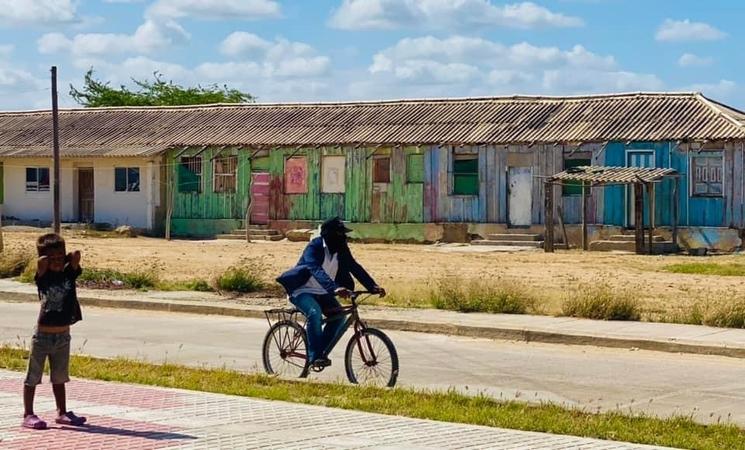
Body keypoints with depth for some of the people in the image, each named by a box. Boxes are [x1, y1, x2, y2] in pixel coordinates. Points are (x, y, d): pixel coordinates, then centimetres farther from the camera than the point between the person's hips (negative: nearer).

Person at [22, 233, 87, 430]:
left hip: (63, 336, 4)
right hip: (43, 335, -4)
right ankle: (28, 415, 8)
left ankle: (62, 413, 25)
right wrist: (50, 261, -7)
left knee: (59, 378, 16)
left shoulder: (69, 274, 2)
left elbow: (77, 255, -11)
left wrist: (64, 259, 4)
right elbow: (42, 262, -27)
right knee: (33, 377, 3)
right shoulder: (43, 277, -8)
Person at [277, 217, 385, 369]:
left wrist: (373, 286, -22)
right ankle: (314, 356, -24)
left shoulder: (341, 250, -4)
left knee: (338, 315, -15)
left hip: (323, 293, 7)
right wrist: (334, 289, -55)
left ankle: (322, 351, -2)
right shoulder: (314, 248, -24)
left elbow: (355, 268, -8)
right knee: (314, 313, -32)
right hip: (303, 291, -7)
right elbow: (317, 271, -40)